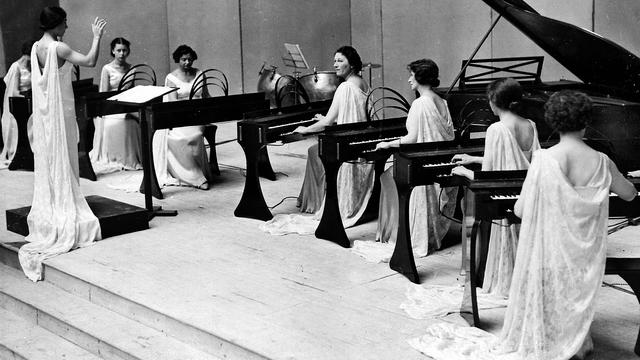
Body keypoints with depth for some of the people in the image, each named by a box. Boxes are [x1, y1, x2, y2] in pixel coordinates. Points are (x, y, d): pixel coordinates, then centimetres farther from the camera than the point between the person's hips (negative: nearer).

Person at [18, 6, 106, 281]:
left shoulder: (37, 47, 7)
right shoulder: (59, 48, -17)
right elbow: (90, 61, -22)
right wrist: (96, 37, -11)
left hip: (44, 111, 8)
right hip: (60, 110, -8)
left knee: (46, 157, 13)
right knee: (63, 158, 0)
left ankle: (49, 206, 20)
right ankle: (64, 205, 6)